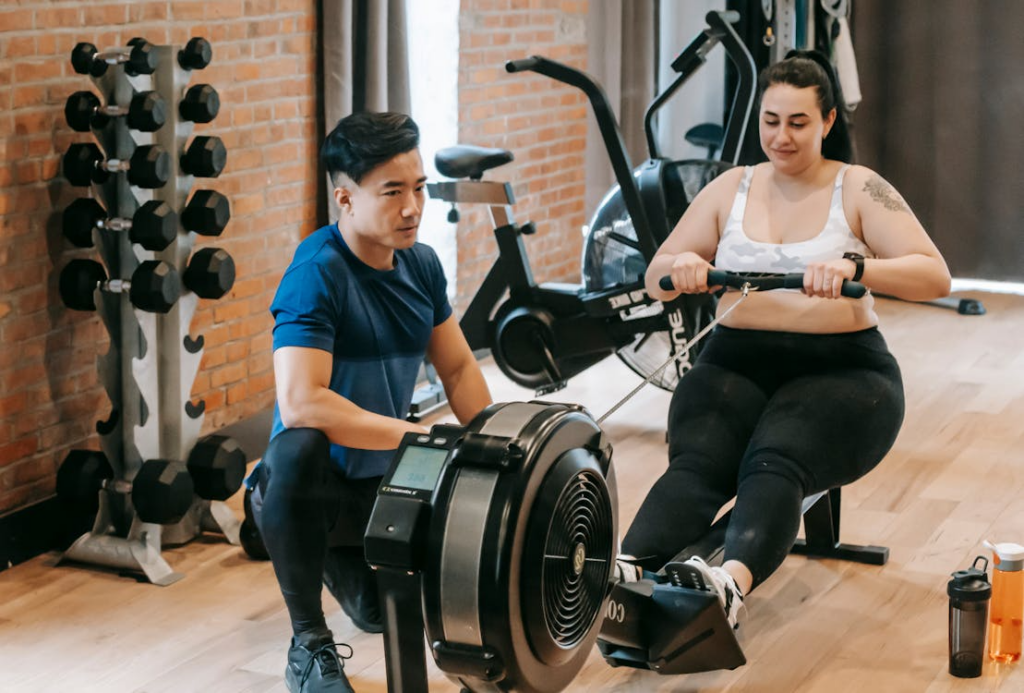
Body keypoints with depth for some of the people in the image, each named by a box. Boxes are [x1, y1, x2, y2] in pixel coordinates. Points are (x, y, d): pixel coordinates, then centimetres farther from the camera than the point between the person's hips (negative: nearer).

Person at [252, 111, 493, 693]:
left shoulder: (422, 265, 0)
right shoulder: (317, 273, -22)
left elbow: (459, 369, 10)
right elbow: (299, 404, -34)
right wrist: (423, 436, -32)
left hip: (382, 480, 7)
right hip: (321, 483, -7)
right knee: (298, 453, -39)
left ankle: (339, 558, 28)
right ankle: (310, 645, -18)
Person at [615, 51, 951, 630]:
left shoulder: (859, 190, 3)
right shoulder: (731, 189, 13)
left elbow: (935, 277, -9)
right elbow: (656, 282, 11)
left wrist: (855, 267, -28)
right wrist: (679, 266, -14)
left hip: (841, 370, -3)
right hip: (737, 364, 3)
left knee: (772, 464, -35)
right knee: (697, 461, -30)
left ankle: (733, 584, -62)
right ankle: (626, 573, -55)